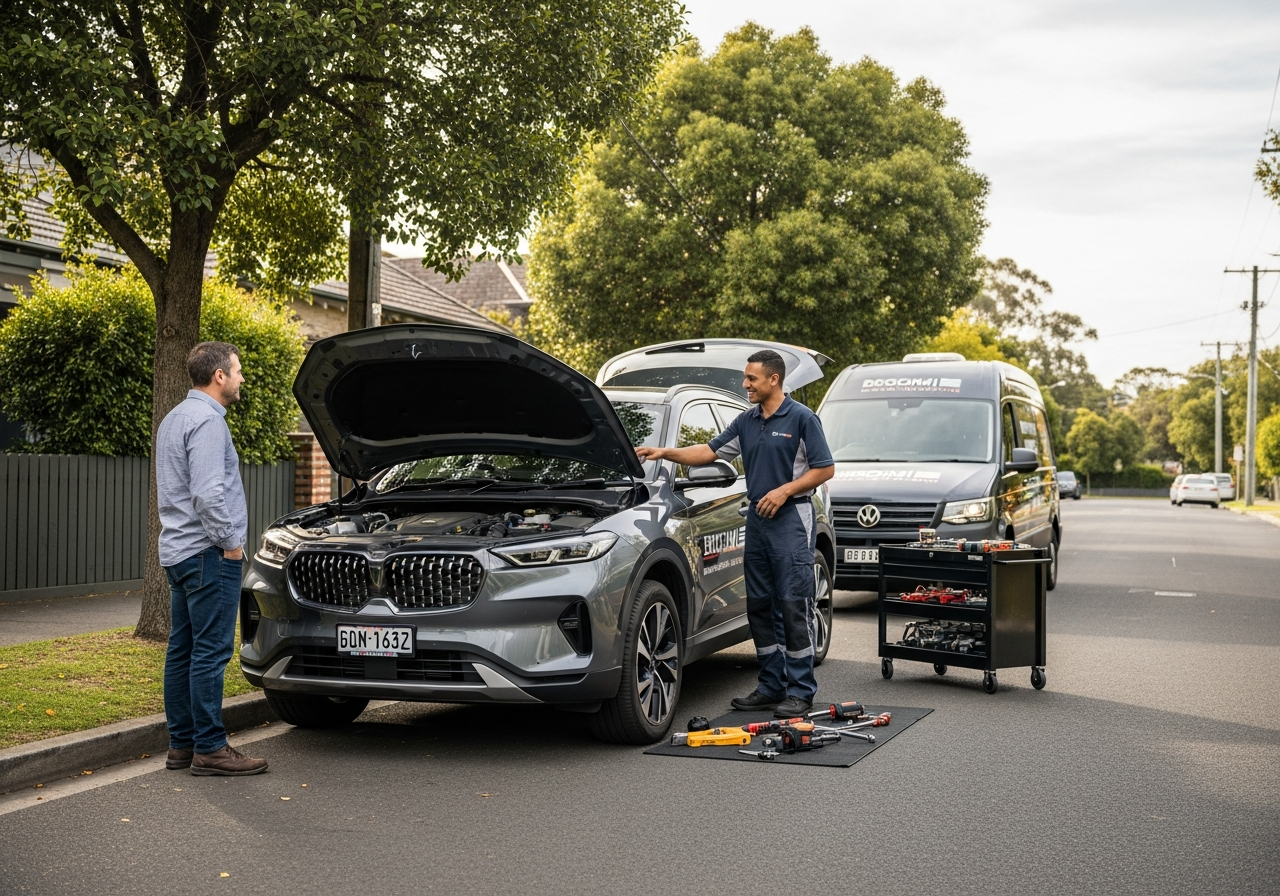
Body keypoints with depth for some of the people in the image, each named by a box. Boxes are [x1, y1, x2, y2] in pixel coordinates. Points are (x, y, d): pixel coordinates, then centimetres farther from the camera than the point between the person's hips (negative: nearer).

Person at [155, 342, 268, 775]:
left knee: (183, 650, 11)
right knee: (210, 651, -7)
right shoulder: (207, 420, -14)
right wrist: (230, 541, -14)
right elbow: (208, 493, -24)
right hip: (207, 553, -10)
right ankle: (209, 748, -4)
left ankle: (181, 744, 16)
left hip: (177, 552, 10)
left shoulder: (174, 419, 19)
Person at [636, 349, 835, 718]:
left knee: (793, 605, -7)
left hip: (790, 517, -8)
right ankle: (772, 686, 17)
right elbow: (711, 451, 16)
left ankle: (801, 691, -3)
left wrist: (784, 490, -15)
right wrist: (666, 452, 6)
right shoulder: (746, 422, 14)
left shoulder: (801, 418, -7)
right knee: (760, 605, 9)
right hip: (757, 518, 8)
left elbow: (825, 468, -8)